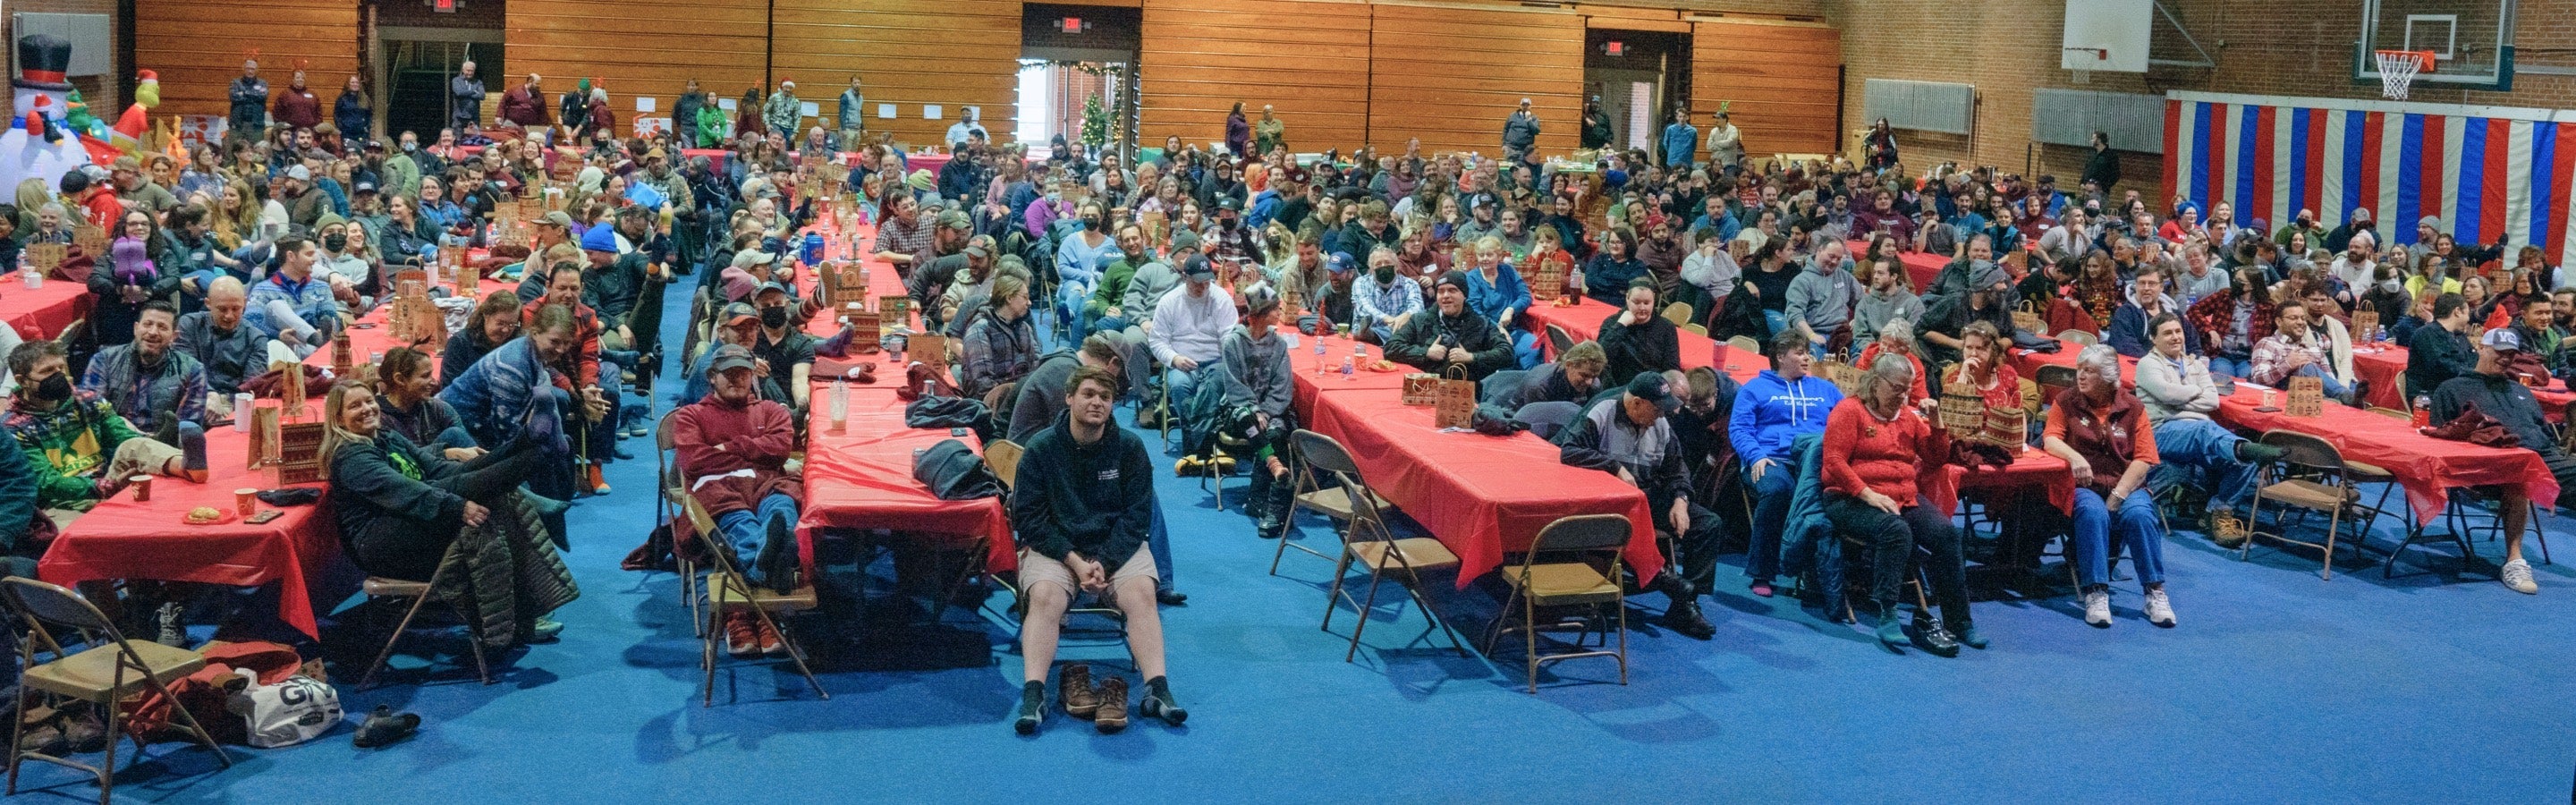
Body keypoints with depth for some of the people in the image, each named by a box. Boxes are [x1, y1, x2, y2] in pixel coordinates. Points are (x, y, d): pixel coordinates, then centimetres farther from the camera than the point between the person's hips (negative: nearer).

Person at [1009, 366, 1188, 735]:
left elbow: (1137, 513, -1)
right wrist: (1074, 562, -16)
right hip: (1055, 546, -1)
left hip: (1117, 546, 1)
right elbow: (1027, 515, -6)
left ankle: (1157, 690, -31)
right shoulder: (1041, 448, -4)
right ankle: (1033, 695, -35)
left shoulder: (1130, 446, -1)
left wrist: (1104, 562, -15)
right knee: (1044, 597, -29)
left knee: (1142, 592, -26)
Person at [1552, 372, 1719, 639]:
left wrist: (1680, 500, -2)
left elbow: (1676, 467, 18)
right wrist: (1617, 468, -22)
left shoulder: (1660, 424, 10)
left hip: (1651, 497, 7)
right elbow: (1569, 452, -21)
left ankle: (1684, 606, -10)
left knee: (1708, 523, -8)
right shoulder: (1602, 415, -10)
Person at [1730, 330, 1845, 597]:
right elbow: (1739, 429, 7)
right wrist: (1756, 456, -12)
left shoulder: (1824, 389, 29)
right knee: (1776, 489, -39)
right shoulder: (1756, 389, 19)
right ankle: (1762, 574, -27)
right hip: (1772, 462, -2)